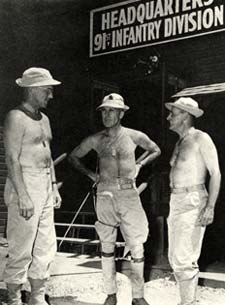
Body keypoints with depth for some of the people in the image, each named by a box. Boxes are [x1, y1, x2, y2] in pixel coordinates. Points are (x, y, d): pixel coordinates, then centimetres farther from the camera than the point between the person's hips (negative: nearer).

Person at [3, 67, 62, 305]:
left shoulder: (43, 119, 16)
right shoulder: (16, 117, -10)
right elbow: (12, 159, -16)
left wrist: (54, 187, 17)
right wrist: (23, 196, -20)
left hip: (45, 187, 9)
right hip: (25, 185, -9)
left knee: (45, 247, 12)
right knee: (22, 250, -3)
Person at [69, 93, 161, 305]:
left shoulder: (134, 136, 0)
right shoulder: (95, 140, 1)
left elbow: (156, 151, 18)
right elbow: (74, 156, 16)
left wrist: (139, 164, 6)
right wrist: (89, 174, 6)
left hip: (128, 194, -1)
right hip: (105, 194, 1)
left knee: (137, 246, -2)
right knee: (107, 245, 8)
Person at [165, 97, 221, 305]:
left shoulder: (200, 138, -6)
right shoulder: (180, 143, 18)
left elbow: (215, 173, -10)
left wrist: (210, 207, -18)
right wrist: (174, 205, 18)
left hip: (193, 202, -9)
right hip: (176, 201, 9)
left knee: (184, 259, -11)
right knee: (175, 258, 10)